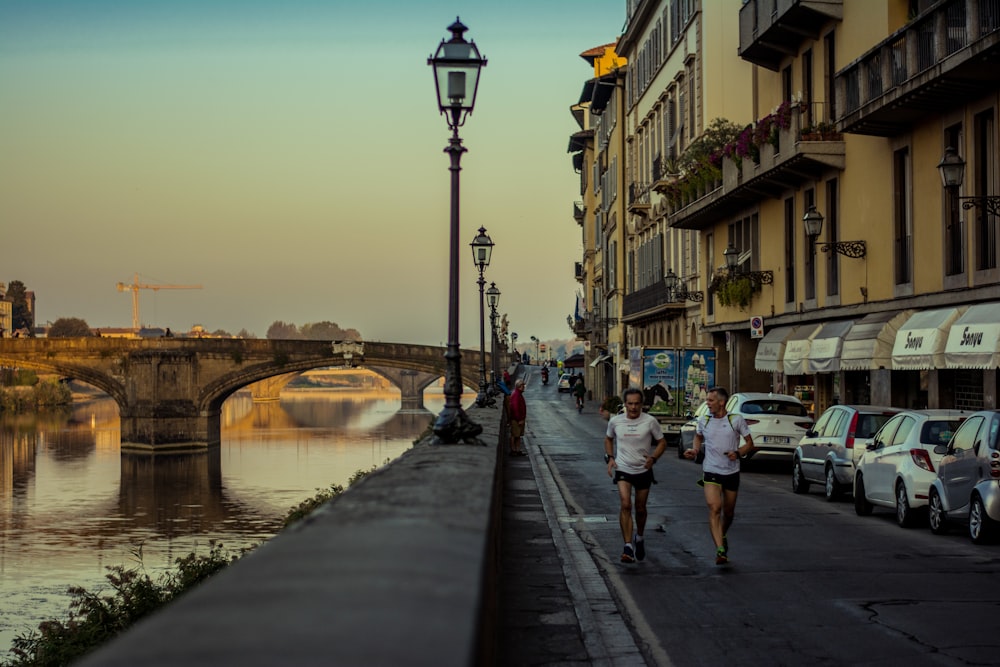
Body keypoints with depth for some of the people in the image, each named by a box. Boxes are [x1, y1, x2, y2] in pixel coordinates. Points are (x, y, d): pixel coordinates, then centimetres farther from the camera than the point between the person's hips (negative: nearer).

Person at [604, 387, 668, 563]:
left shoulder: (650, 421, -8)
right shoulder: (615, 421, -3)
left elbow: (662, 442, 2)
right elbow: (608, 439, 16)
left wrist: (653, 458, -15)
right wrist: (610, 458, 2)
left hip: (643, 470, 1)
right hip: (623, 470, 0)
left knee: (640, 509, 13)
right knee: (625, 505, -19)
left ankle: (639, 538, 41)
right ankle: (628, 546, -20)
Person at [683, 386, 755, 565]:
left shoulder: (736, 420, -4)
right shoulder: (704, 421, 3)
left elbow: (750, 444, 3)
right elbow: (698, 436, 24)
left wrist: (738, 453, -16)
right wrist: (695, 450, 4)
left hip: (732, 472, 0)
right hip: (711, 472, 0)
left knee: (729, 512, 13)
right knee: (714, 509, -19)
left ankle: (722, 535, 44)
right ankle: (721, 550, -24)